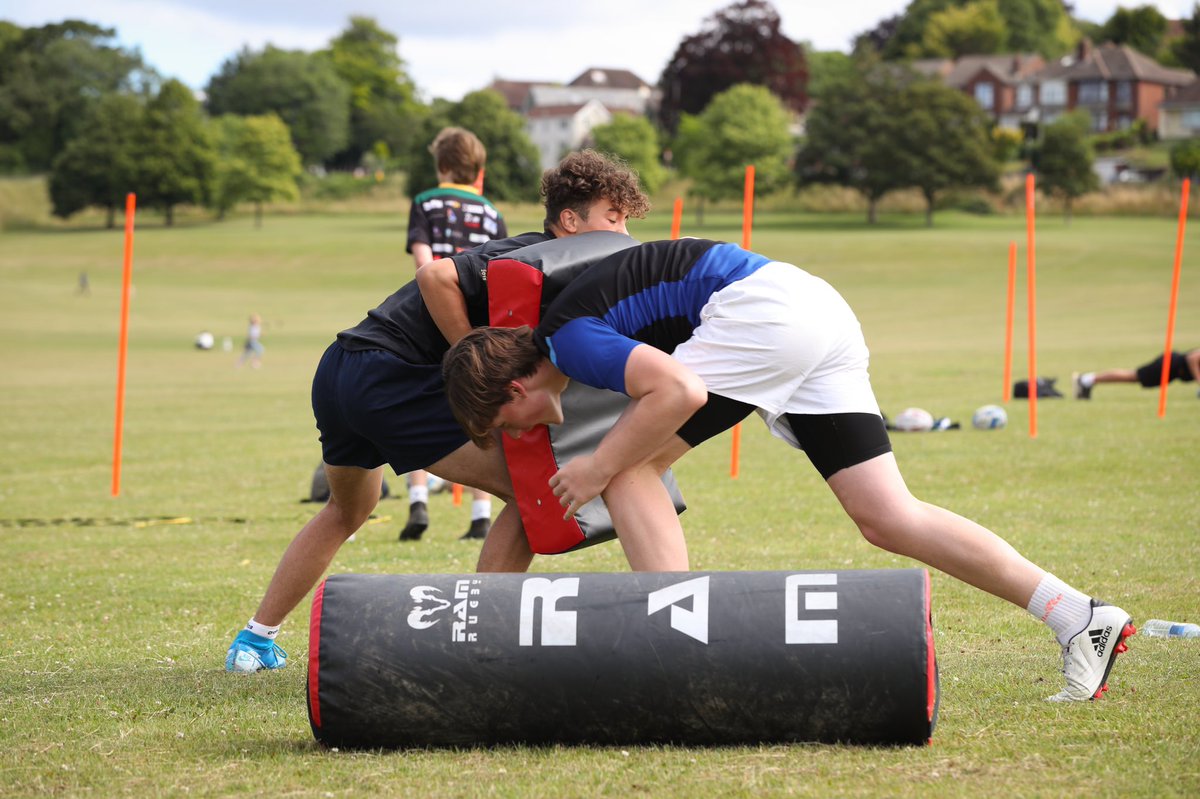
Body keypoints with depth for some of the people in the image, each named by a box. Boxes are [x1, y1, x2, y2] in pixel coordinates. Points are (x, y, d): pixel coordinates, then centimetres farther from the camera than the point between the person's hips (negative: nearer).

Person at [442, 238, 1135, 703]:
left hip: (767, 311, -10)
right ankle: (1080, 616, -2)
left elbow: (681, 391, -21)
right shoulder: (572, 320, 22)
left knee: (629, 466, -3)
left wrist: (600, 468, -8)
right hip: (822, 310, 10)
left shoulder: (569, 337, -7)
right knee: (888, 519, 3)